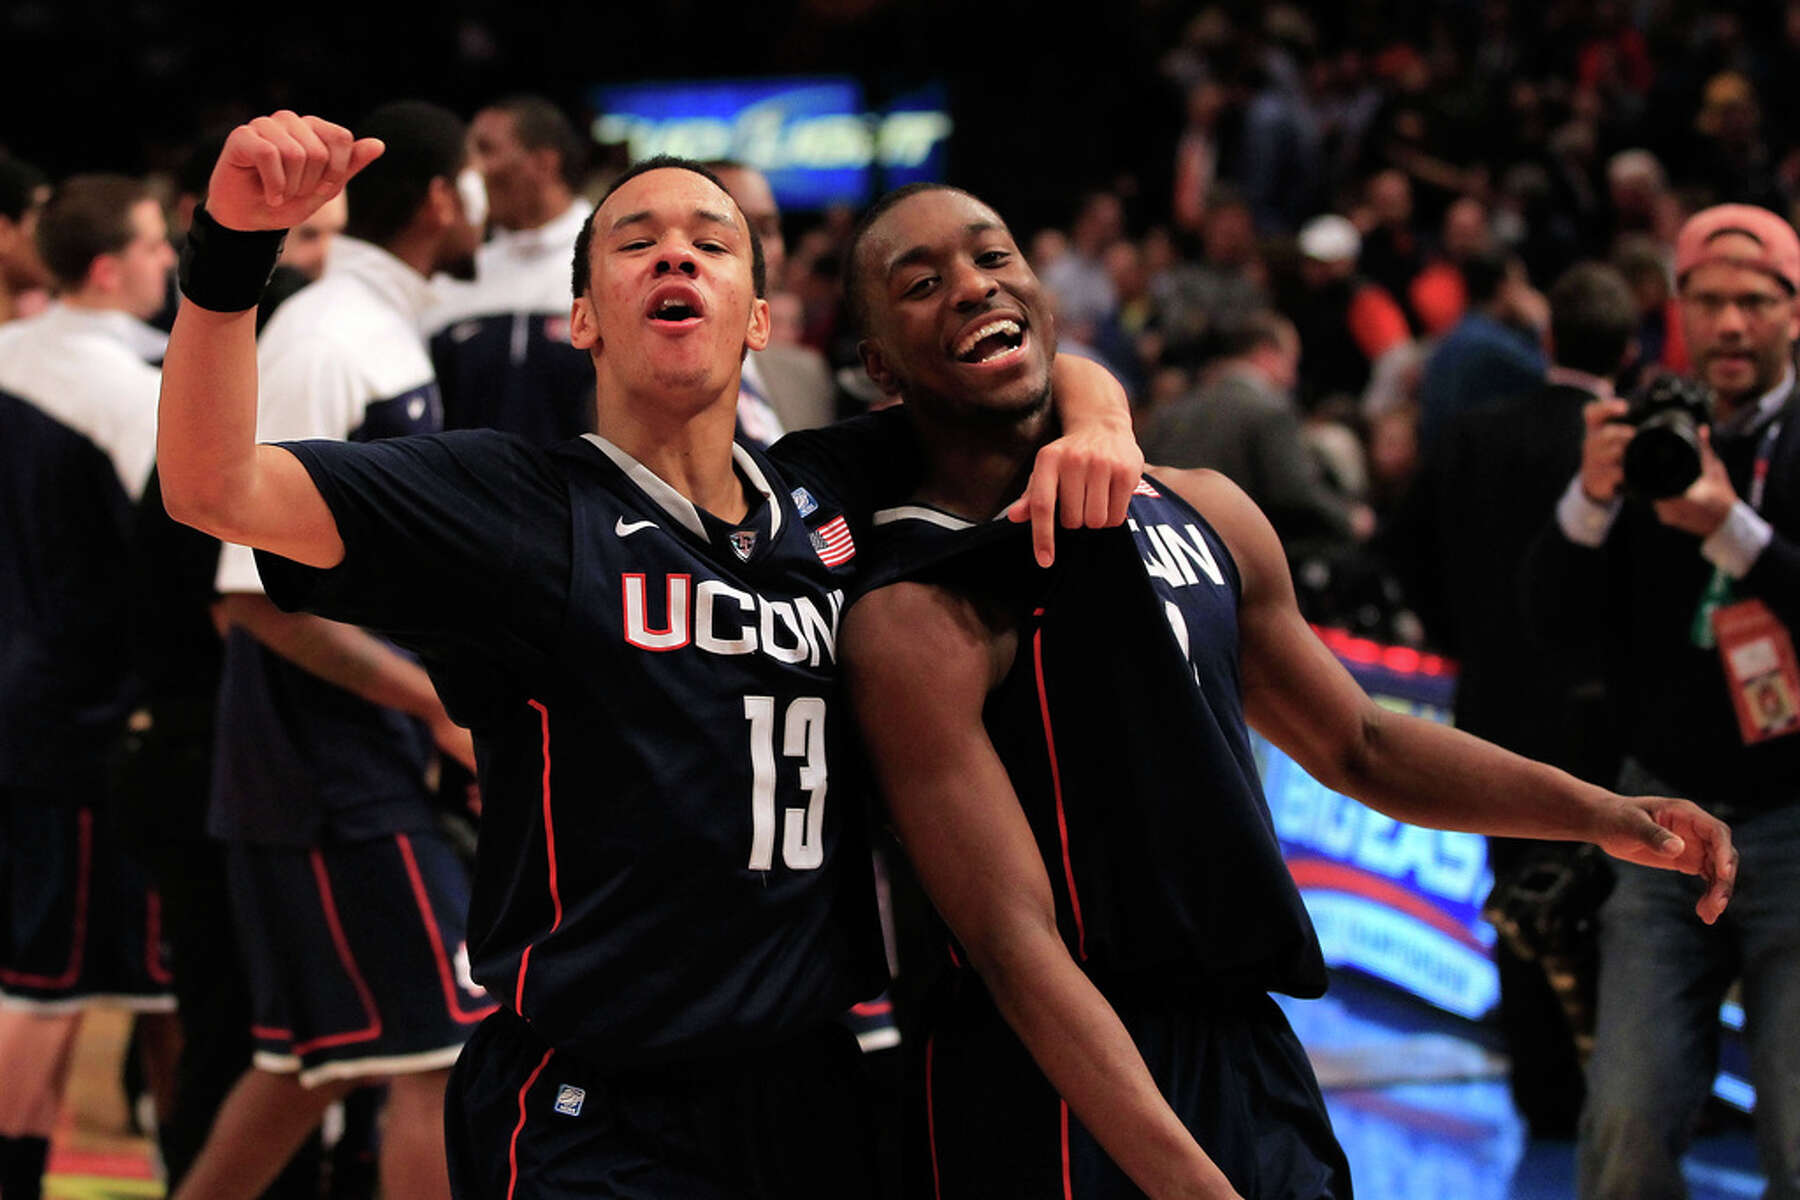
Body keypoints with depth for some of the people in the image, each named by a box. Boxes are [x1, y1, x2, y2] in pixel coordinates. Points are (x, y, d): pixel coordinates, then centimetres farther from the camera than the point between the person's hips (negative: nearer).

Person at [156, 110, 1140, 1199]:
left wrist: (1091, 424, 0)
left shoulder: (832, 503, 10)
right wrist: (233, 245, -29)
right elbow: (217, 490, -16)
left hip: (815, 1107, 5)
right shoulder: (520, 505, -4)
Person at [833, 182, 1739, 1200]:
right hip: (1065, 1095, -7)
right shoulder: (915, 619, -14)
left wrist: (1601, 812, 10)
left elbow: (1359, 746, 21)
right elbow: (1016, 940, -21)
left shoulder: (1203, 513, 9)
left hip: (1255, 1065, 7)